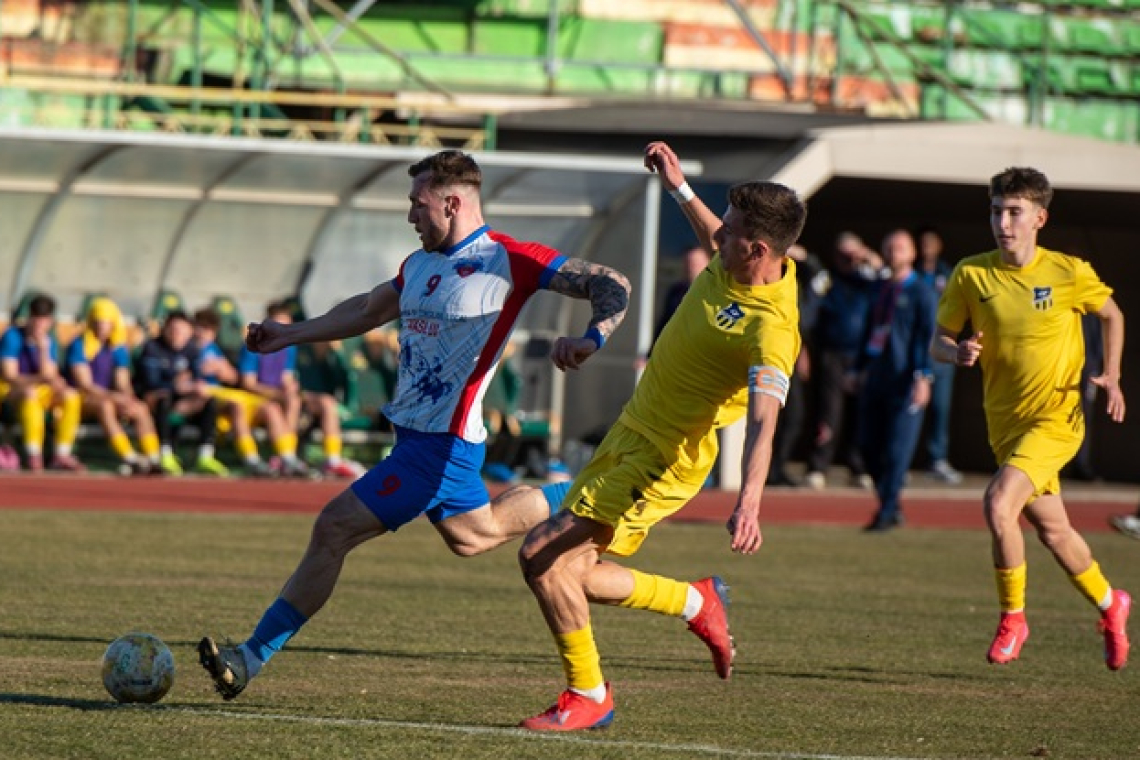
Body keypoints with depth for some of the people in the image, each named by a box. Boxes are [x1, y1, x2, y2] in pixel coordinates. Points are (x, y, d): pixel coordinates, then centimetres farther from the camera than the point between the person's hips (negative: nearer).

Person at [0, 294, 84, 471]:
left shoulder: (48, 342, 3)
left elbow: (50, 377, -7)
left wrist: (43, 349, -20)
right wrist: (40, 379, -35)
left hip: (38, 390, 6)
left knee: (71, 396, -19)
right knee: (30, 394, -40)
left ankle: (62, 455, -19)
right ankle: (33, 456, -40)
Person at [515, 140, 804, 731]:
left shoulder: (771, 330, -28)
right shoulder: (736, 263, -3)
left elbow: (763, 422, -42)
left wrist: (749, 502, -55)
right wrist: (679, 188, 29)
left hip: (662, 463, -9)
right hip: (630, 433, 9)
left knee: (542, 555, -17)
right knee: (571, 576, 12)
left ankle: (588, 696, -1)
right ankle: (697, 603, 32)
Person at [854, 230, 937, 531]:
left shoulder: (922, 293, -2)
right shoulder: (880, 290, 18)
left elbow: (929, 337, -9)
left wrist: (923, 376, -18)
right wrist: (861, 368, 21)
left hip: (904, 381, -7)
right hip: (875, 378, 7)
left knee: (897, 447, -8)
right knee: (869, 444, 6)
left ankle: (888, 510, -4)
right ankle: (889, 505, 17)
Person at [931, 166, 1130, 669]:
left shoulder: (1069, 273, -8)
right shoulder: (971, 275, -4)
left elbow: (1112, 315, 10)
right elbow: (938, 342, 1)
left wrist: (1112, 377, -1)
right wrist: (958, 352, -22)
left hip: (1056, 419, -4)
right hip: (1005, 422, 4)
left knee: (998, 503, -25)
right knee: (1052, 529, 14)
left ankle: (1013, 618, -7)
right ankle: (1109, 605, 40)